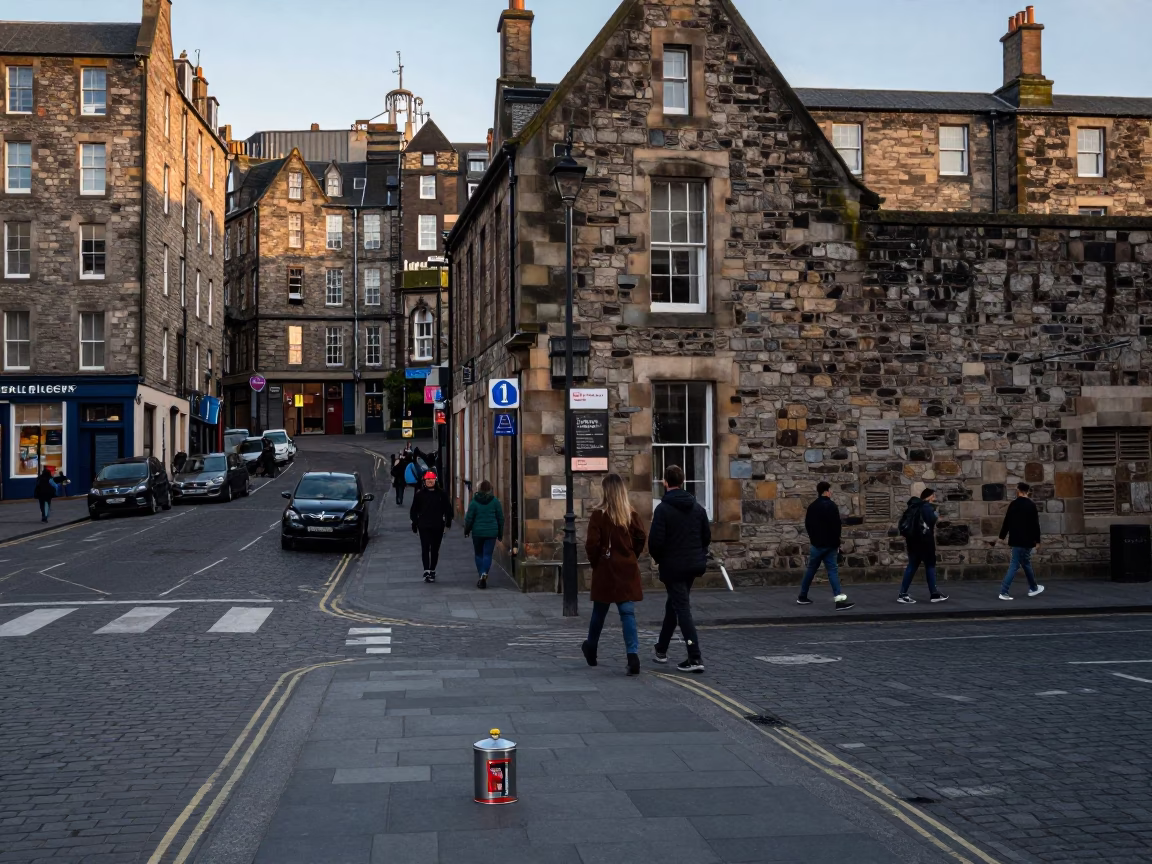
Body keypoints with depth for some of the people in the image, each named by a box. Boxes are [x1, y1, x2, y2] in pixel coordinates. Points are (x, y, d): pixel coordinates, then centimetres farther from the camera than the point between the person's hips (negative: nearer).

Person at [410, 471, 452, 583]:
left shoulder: (441, 493, 3)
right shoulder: (419, 494, 2)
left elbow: (448, 508, 9)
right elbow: (414, 510, 7)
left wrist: (448, 522, 3)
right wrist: (415, 524, 3)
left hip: (438, 526, 1)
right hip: (424, 526, -1)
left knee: (435, 549, 8)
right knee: (425, 548, -10)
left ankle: (432, 570, 19)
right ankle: (426, 571, -12)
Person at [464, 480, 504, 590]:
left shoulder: (474, 501, -4)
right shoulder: (495, 501, 0)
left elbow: (469, 518, -3)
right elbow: (500, 518, 3)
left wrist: (466, 530, 11)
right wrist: (500, 532, 12)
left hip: (477, 532, 0)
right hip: (491, 532, 0)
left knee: (479, 554, 12)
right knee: (488, 554, 1)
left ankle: (481, 577, 9)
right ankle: (484, 573, -20)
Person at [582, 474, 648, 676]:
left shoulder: (599, 515, -10)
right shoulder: (632, 514, -2)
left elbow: (592, 544, -12)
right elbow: (640, 539, -3)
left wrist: (594, 562, 5)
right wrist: (631, 558, 11)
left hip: (605, 570, -1)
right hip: (627, 570, 1)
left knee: (599, 611, 16)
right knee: (628, 613, 0)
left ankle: (591, 650, 35)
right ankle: (633, 654, -15)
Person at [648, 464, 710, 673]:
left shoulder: (663, 509, -14)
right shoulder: (697, 507, 5)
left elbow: (655, 540, -17)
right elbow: (707, 535, 9)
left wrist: (657, 558, 1)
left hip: (672, 566, -7)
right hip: (693, 565, 7)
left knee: (682, 609, -5)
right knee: (673, 605, 22)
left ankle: (695, 658, -13)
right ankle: (661, 649, 35)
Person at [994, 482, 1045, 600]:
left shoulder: (1013, 504, 4)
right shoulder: (1031, 505, -9)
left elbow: (1006, 522, 7)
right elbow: (1035, 524, -11)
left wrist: (1002, 537, 14)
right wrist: (1037, 541, -5)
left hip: (1016, 540, 5)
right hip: (1026, 541, -5)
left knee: (1026, 563, 20)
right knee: (1014, 565, -4)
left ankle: (1033, 588, 30)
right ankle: (1004, 592, -10)